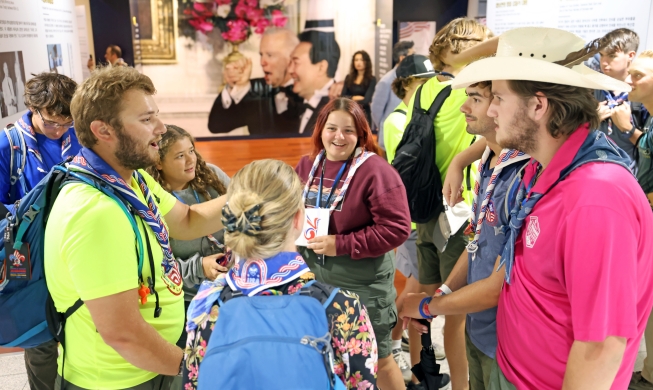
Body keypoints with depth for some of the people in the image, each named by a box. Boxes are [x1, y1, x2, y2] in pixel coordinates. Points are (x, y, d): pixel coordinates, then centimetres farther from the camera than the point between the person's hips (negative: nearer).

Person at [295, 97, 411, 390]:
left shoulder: (375, 171, -18)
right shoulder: (307, 166, 2)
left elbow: (396, 228, -21)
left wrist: (341, 244, -23)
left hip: (363, 286, -6)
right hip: (316, 281, 6)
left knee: (377, 360, 13)